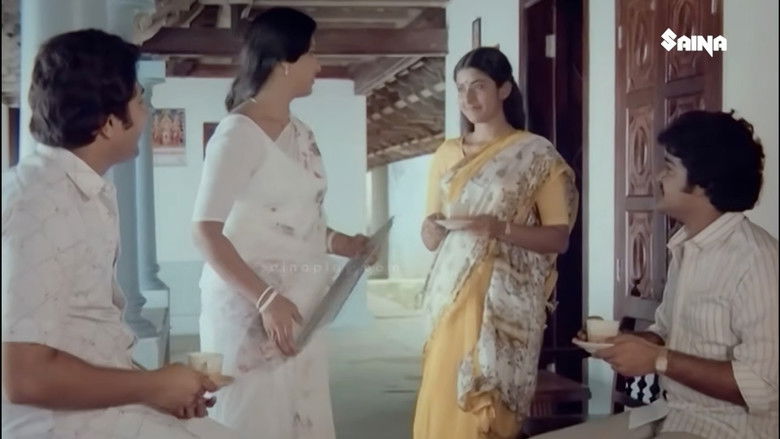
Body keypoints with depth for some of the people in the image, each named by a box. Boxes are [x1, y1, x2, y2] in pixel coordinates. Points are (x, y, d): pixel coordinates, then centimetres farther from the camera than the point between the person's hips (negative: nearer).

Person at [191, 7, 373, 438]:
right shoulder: (238, 132, -13)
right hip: (251, 307, -8)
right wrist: (265, 298, -26)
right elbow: (205, 230, -20)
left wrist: (338, 242, 6)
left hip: (300, 304, 8)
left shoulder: (301, 133, 12)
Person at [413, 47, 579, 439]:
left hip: (506, 301, -4)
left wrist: (500, 228, -19)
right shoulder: (447, 154, 12)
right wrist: (431, 229, -8)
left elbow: (560, 237, -5)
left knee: (489, 406, -4)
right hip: (452, 296, 4)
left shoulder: (537, 154, -1)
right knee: (441, 405, 2)